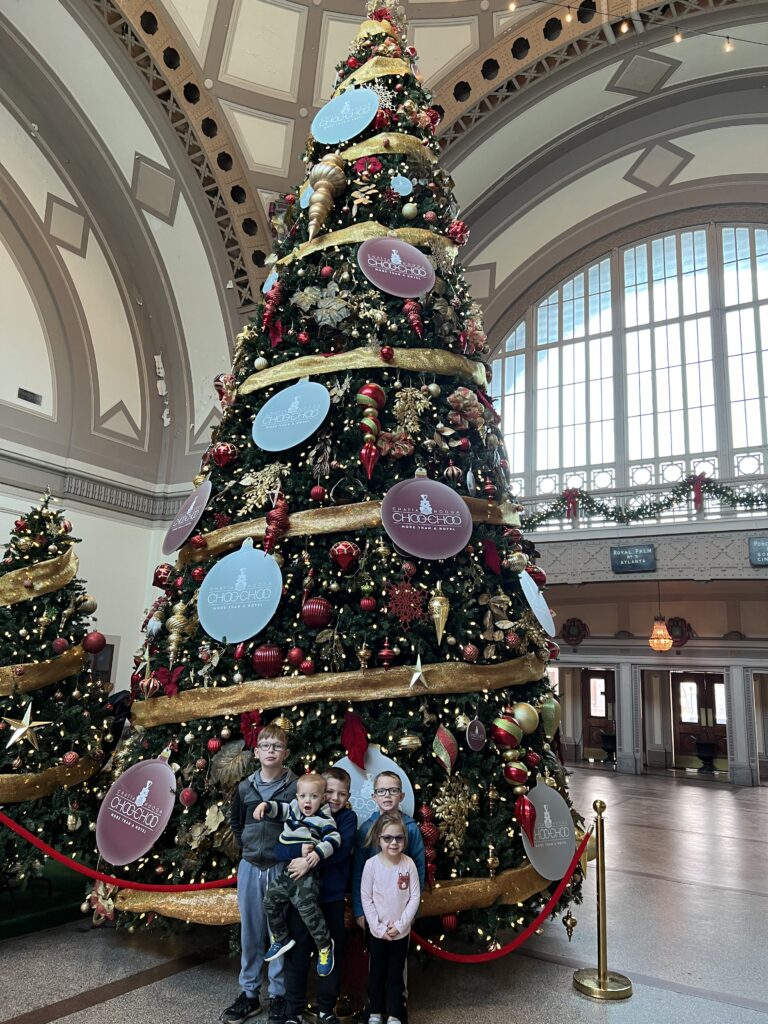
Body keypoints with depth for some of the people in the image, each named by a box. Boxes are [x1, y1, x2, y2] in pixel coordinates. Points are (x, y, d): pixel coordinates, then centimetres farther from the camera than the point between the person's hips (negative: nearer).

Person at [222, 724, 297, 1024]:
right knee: (250, 933, 13)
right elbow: (236, 823, 16)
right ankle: (249, 993, 27)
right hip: (250, 867, 3)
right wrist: (247, 847, 7)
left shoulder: (296, 787, -8)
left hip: (282, 868, -3)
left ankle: (278, 996, 20)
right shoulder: (245, 788, 3)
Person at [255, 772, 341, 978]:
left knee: (308, 908, -13)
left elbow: (334, 839, -17)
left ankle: (325, 945, 8)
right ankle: (281, 938, 33)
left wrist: (318, 852, -31)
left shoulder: (324, 819, -10)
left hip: (306, 874, -7)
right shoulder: (293, 809, 7)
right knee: (271, 901, 12)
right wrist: (265, 805, -4)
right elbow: (279, 808, 16)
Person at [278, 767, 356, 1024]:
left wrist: (311, 861, -29)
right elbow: (279, 849, -14)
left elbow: (341, 849, -19)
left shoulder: (348, 817, -3)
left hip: (332, 897, 1)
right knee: (297, 954, 8)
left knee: (332, 954, 12)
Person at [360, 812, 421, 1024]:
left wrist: (400, 925, -12)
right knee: (376, 973, 14)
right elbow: (366, 899, -9)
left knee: (396, 974, 12)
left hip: (401, 932, 0)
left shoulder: (409, 864, -12)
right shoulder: (371, 864, -15)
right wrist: (379, 927, -12)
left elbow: (415, 898, -7)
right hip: (377, 932, 0)